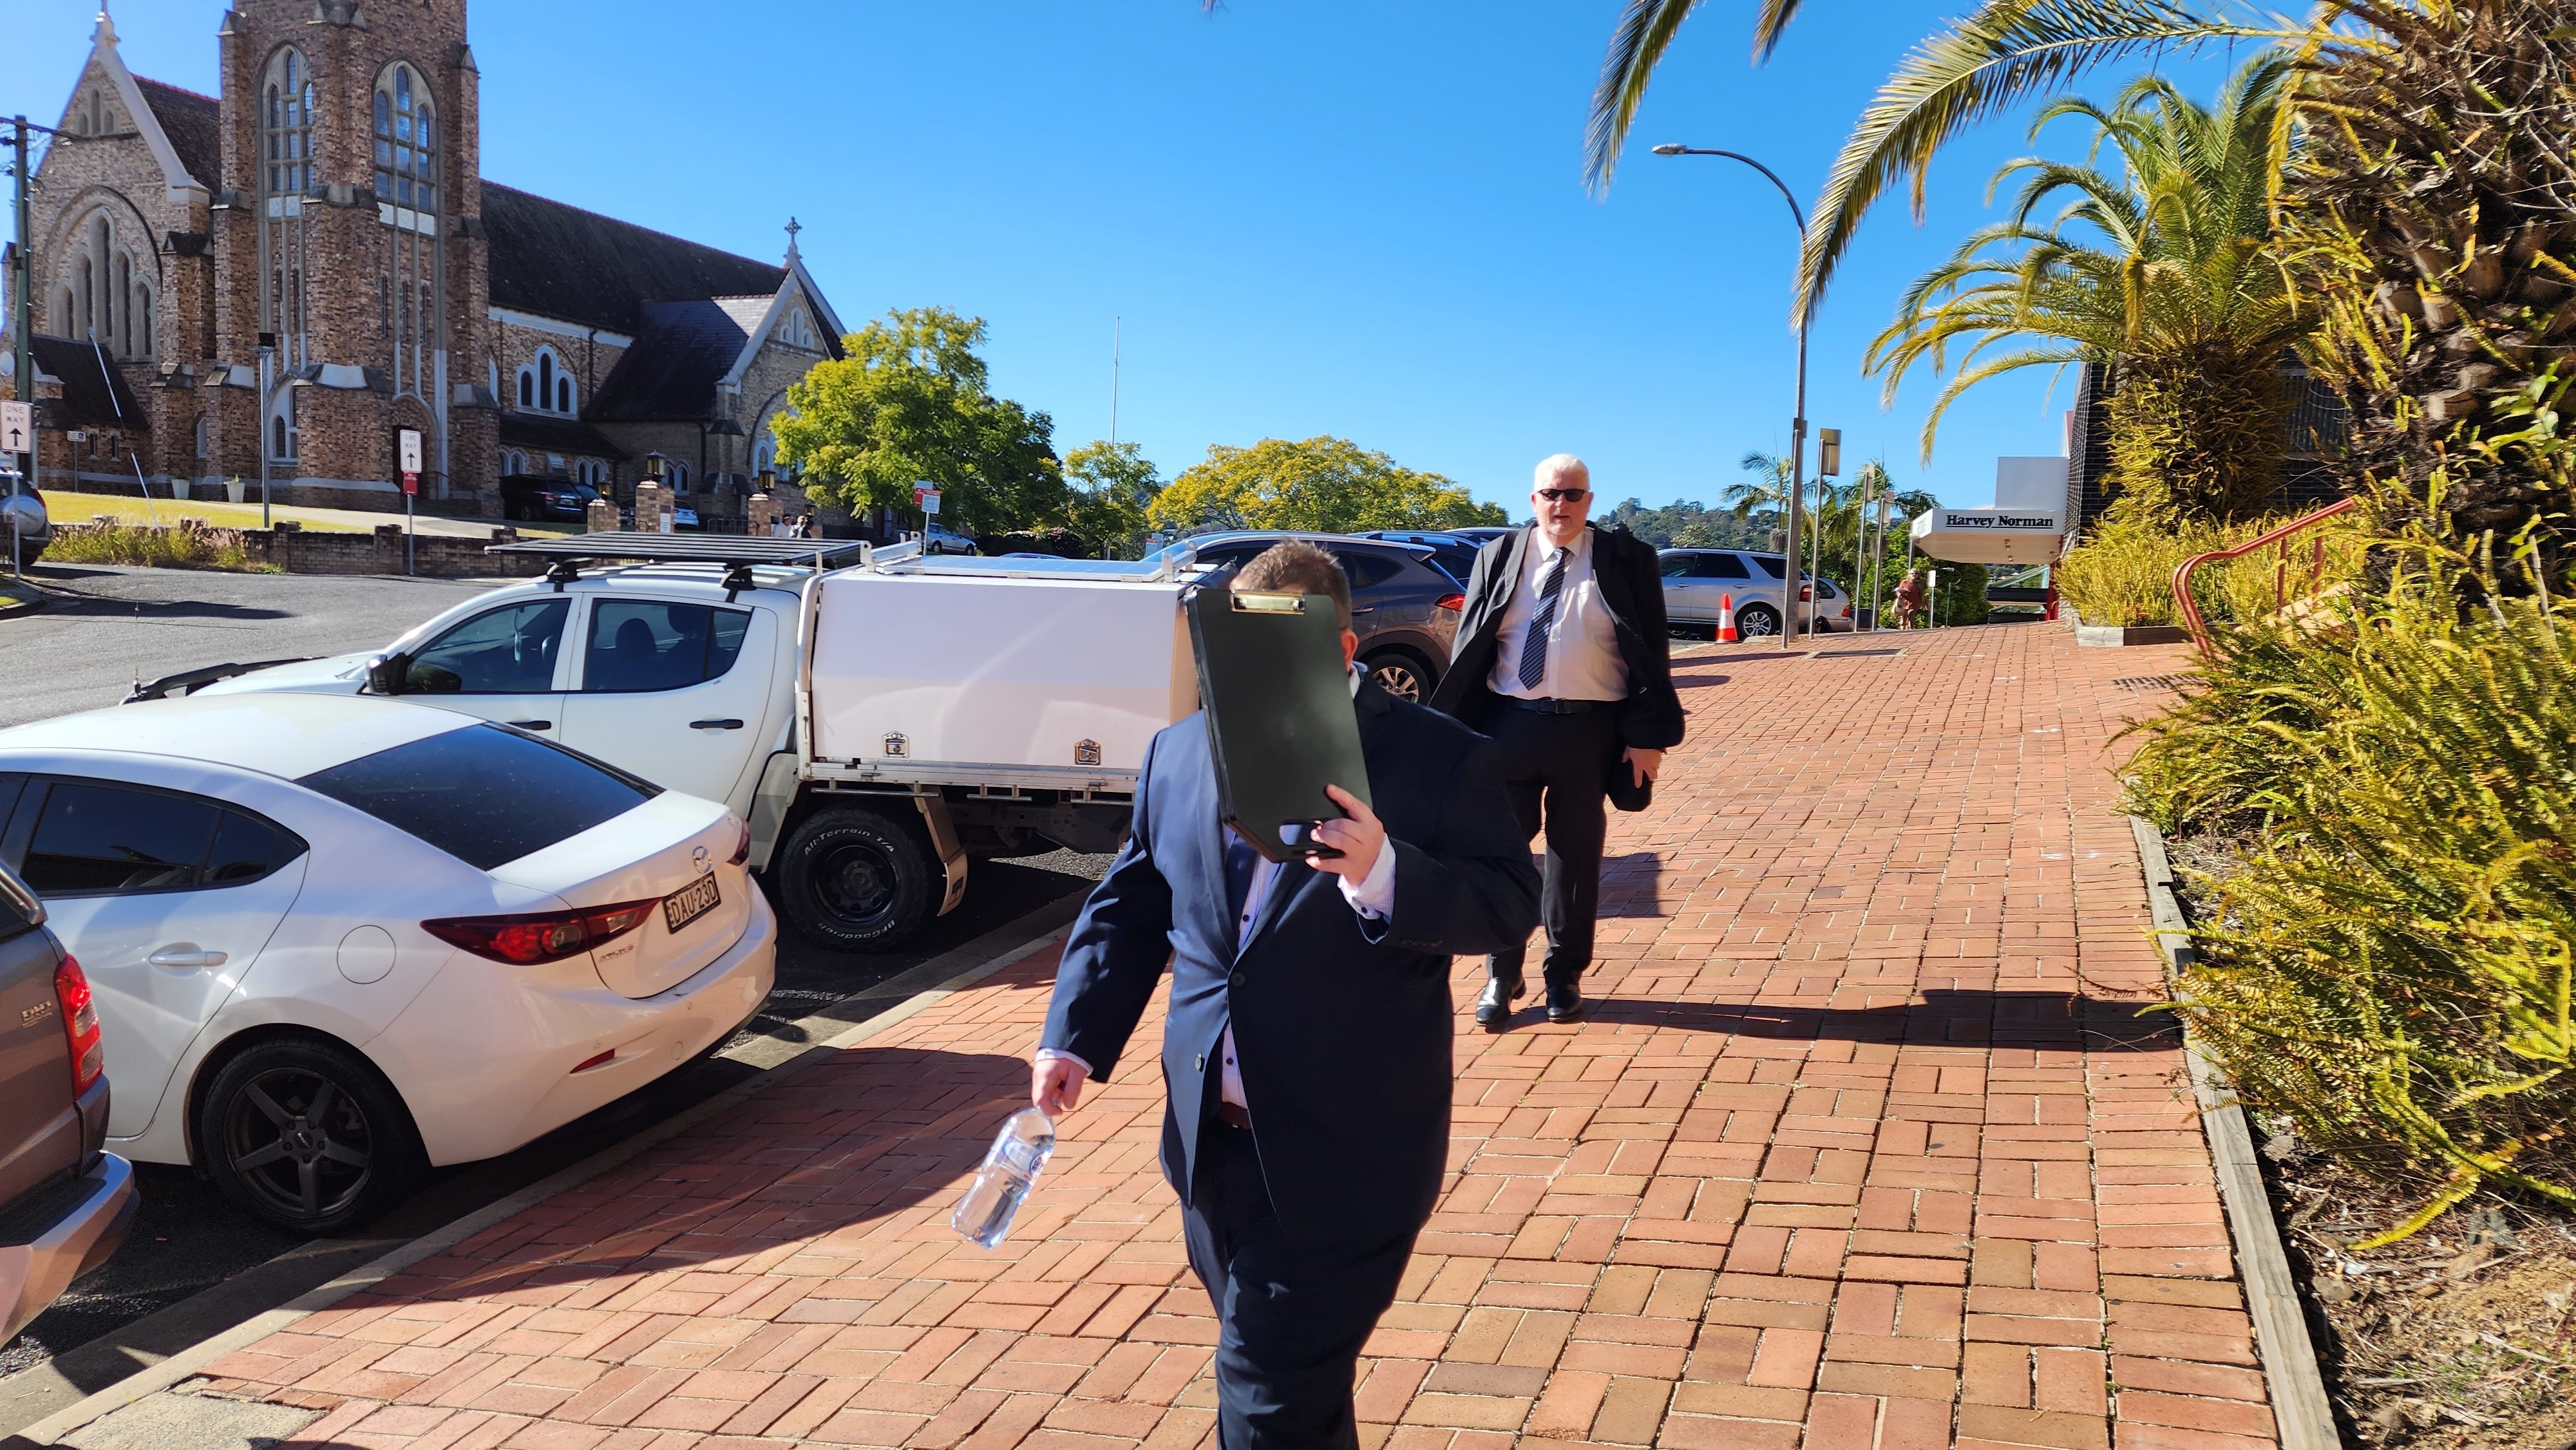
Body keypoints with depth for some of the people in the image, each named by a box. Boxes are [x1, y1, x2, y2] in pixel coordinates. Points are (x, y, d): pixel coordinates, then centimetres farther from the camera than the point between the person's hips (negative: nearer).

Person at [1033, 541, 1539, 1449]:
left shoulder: (1443, 760, -9)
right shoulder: (1179, 754, 6)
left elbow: (1510, 904, -13)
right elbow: (1127, 909, 12)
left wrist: (1384, 875, -30)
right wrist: (1076, 1034, 2)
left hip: (1345, 1153, -5)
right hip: (1211, 1137, 6)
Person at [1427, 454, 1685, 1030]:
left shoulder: (1626, 560, 2)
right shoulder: (1498, 558, 7)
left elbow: (1652, 653, 1)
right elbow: (1469, 649, 8)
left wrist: (1647, 736, -5)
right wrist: (1462, 734, 2)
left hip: (1590, 730, -1)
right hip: (1509, 725, 1)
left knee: (1577, 855, 9)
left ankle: (1565, 975, 23)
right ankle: (1501, 976, 20)